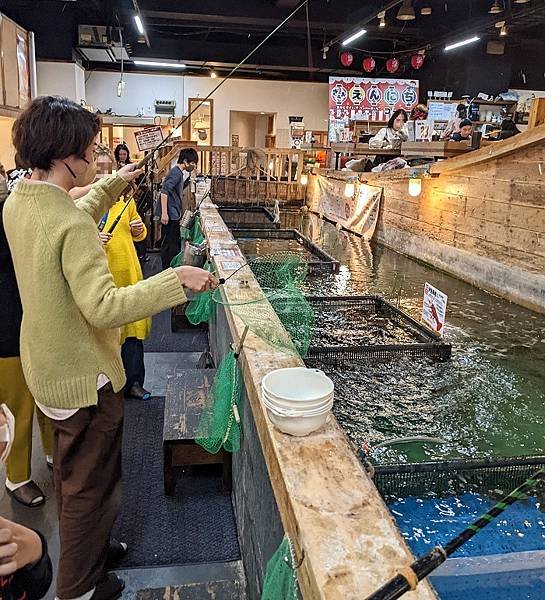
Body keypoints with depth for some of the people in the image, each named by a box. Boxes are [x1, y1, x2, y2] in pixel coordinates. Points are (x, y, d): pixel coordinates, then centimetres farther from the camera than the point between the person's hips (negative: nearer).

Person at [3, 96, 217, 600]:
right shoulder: (72, 226, -30)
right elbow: (104, 307, -36)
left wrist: (113, 184, 20)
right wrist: (175, 280, -35)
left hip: (47, 366, 9)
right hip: (83, 377, -9)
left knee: (70, 472, 27)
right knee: (91, 485, 12)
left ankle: (84, 549, 50)